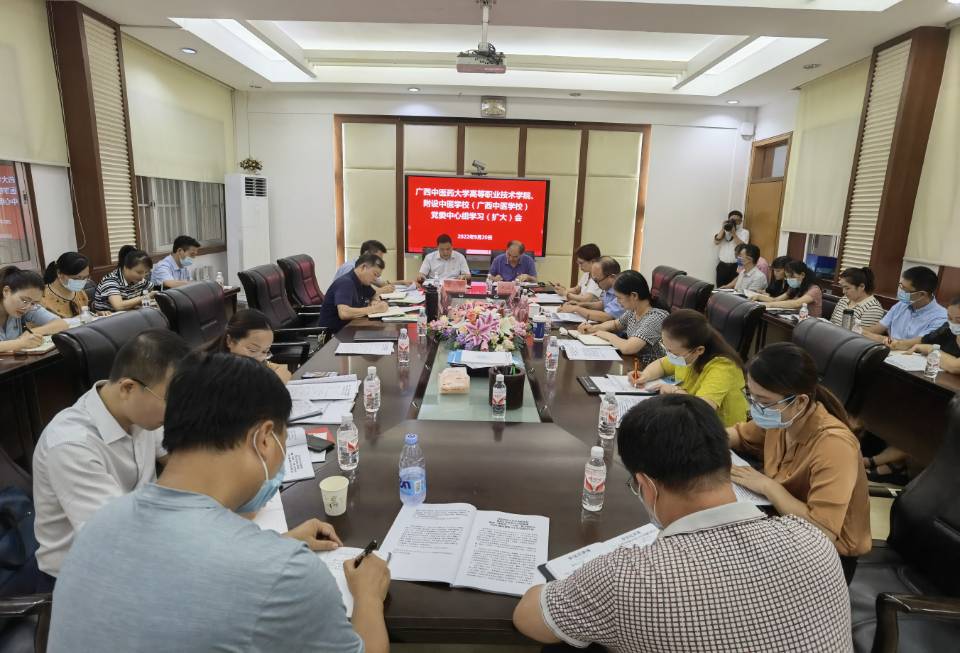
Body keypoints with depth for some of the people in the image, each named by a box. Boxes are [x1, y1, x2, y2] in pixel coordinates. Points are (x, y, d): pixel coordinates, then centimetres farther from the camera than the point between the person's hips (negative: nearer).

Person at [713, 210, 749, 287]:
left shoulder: (744, 232, 6)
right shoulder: (723, 230, 14)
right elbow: (716, 242, -3)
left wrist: (733, 233, -14)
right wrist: (723, 228, -7)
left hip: (736, 266, -2)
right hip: (722, 266, 2)